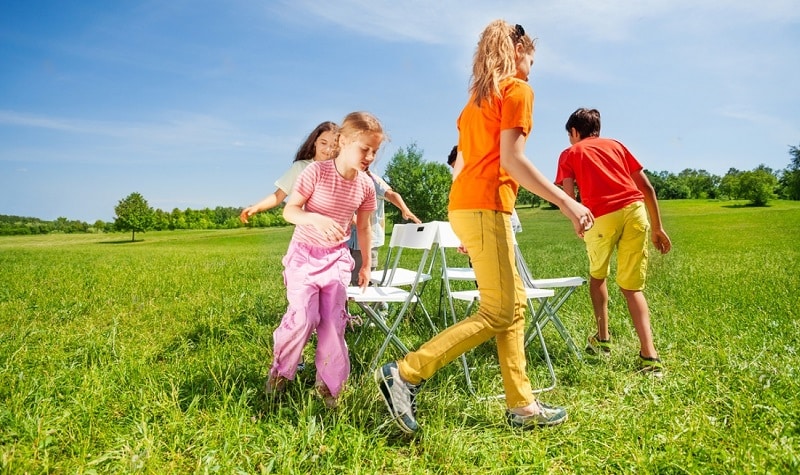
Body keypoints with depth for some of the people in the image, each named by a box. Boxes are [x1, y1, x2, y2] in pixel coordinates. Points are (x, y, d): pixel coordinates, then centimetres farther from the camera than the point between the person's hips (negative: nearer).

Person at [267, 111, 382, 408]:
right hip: (304, 253, -3)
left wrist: (366, 264, 15)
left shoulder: (365, 185, -3)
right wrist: (316, 219, -37)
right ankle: (280, 371, 14)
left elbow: (363, 227, 10)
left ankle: (329, 384, 16)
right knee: (303, 317, -13)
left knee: (333, 321, -1)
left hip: (337, 258, 4)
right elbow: (289, 211, -17)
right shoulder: (316, 172, -17)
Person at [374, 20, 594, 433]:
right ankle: (404, 374, -8)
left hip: (465, 206, 9)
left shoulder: (477, 98, 23)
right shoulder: (517, 90, -2)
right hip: (486, 208, -9)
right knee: (498, 313, -6)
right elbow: (512, 160, -15)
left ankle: (522, 406, 16)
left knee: (514, 304, 11)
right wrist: (566, 202, -15)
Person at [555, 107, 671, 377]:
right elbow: (647, 187, 20)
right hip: (635, 211, 3)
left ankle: (602, 339, 27)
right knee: (632, 287, 11)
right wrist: (657, 227, 22)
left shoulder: (569, 154, 18)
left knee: (597, 276, 24)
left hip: (601, 216, -3)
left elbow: (568, 198, 3)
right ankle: (649, 356, -2)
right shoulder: (616, 145, 26)